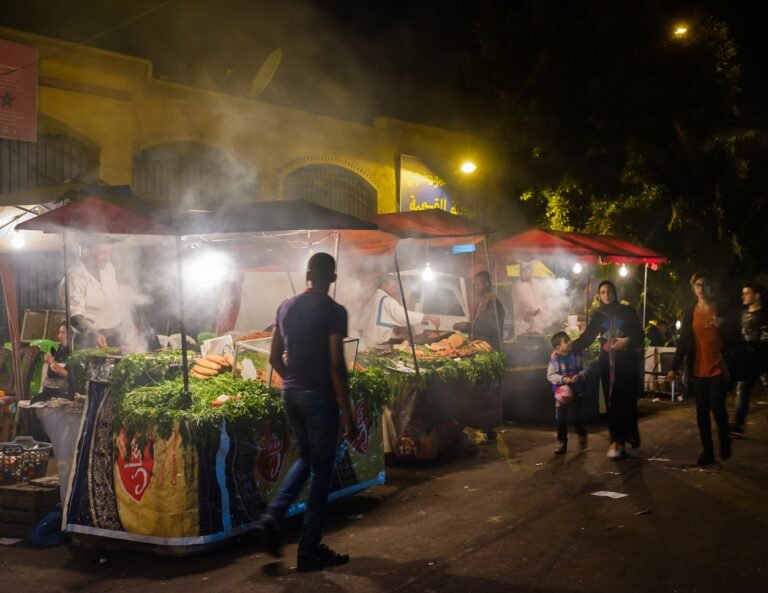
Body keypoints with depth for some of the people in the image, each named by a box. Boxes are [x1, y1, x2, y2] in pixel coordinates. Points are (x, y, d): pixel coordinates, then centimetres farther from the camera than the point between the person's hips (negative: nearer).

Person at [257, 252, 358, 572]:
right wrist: (348, 413, -13)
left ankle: (273, 517, 7)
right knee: (320, 471, 3)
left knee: (305, 460, 23)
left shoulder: (286, 307, 8)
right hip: (319, 397, -7)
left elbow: (275, 357, 12)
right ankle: (310, 550, 8)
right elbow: (336, 366, -17)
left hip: (290, 394, 7)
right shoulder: (333, 311, -13)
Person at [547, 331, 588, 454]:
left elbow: (585, 370, -3)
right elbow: (550, 376, -9)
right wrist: (563, 379, -23)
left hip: (576, 392, 0)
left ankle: (582, 436, 35)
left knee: (576, 416, 6)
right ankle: (561, 443, 17)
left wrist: (579, 376, -23)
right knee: (561, 419, 4)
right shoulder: (554, 359, -10)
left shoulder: (576, 355, -7)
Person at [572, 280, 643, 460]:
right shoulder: (599, 315, 11)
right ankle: (621, 438, 3)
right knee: (612, 401, -3)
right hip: (607, 362, 2)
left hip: (627, 361, -2)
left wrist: (627, 341, -18)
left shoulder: (627, 312, 5)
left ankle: (619, 440, -5)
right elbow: (587, 337, 6)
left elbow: (639, 335, 2)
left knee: (626, 400, -8)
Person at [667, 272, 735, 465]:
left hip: (718, 368, -3)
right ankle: (707, 451, 10)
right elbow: (683, 341, 7)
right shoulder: (689, 312, 8)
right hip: (697, 369, 3)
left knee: (717, 407, -6)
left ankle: (724, 442, 20)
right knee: (702, 411, 3)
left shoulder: (721, 310, 0)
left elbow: (731, 339, 2)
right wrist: (675, 367, 3)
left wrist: (722, 327, -18)